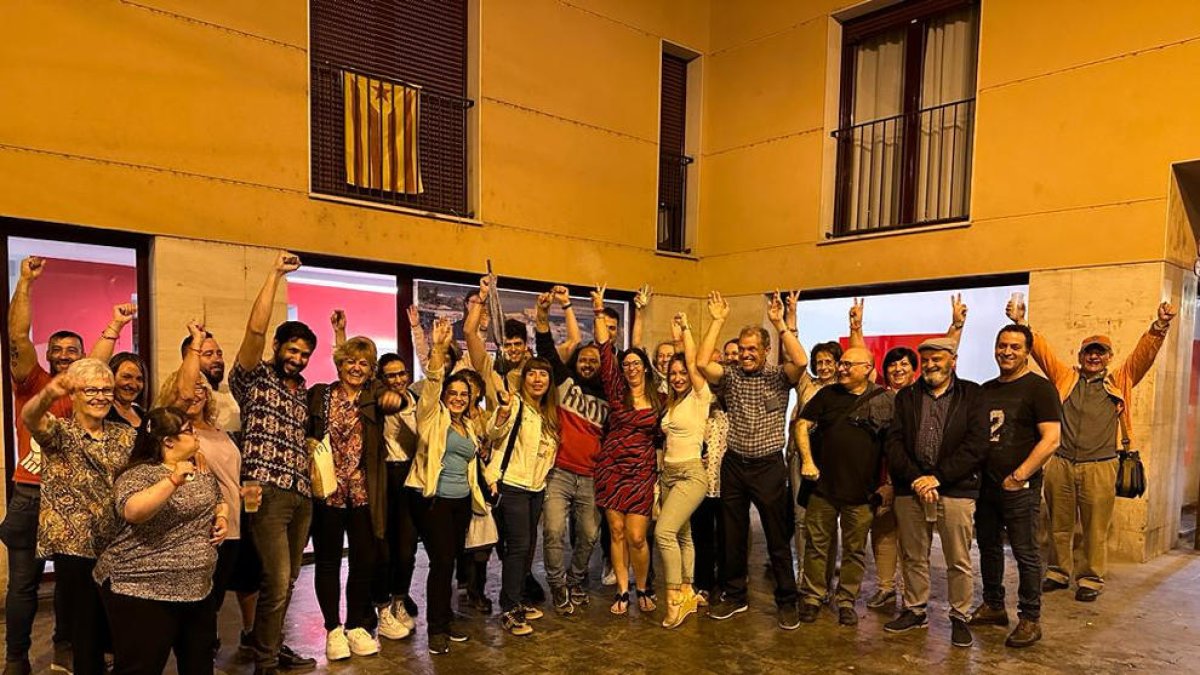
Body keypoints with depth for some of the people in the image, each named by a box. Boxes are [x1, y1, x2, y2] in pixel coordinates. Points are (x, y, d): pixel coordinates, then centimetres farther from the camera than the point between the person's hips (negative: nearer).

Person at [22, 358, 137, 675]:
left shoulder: (126, 435, 7)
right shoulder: (59, 432, -5)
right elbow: (29, 417, -27)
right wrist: (48, 394, -52)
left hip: (119, 545, 3)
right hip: (75, 546, -3)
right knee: (88, 623, 5)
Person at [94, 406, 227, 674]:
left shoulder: (202, 472, 8)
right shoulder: (138, 474, -14)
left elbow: (219, 500, 24)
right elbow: (132, 511, -33)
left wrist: (222, 517, 4)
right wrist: (173, 481, -41)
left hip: (197, 588, 7)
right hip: (142, 591, -7)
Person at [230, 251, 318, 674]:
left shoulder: (302, 391, 19)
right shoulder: (255, 378, 0)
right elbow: (255, 330, -15)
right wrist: (275, 275, -15)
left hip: (301, 494, 7)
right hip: (268, 491, -7)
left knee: (287, 581, 14)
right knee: (276, 581, -8)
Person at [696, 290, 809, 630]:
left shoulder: (779, 377, -2)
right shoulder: (730, 377, 3)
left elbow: (801, 361, -23)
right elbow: (701, 362, -14)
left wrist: (779, 323, -23)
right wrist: (717, 321, -13)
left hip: (769, 465, -3)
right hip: (734, 465, 3)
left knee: (778, 538, 5)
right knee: (733, 536, 13)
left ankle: (786, 602, 20)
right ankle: (735, 596, 28)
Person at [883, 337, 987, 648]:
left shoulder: (972, 395, 3)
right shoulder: (906, 396, 11)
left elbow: (976, 444, -6)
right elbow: (894, 442, 4)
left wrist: (937, 478, -12)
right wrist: (914, 478, -10)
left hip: (955, 490, -2)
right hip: (910, 490, 3)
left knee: (958, 561, 5)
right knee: (913, 557, 12)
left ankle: (960, 617, 21)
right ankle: (914, 611, 27)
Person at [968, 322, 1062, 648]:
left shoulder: (1039, 388, -7)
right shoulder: (985, 390, 12)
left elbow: (1051, 439, -15)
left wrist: (1019, 476, -17)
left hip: (1020, 488, -6)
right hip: (985, 485, 6)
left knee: (1026, 554, 2)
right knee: (988, 547, 15)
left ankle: (1030, 618, 15)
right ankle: (993, 606, 29)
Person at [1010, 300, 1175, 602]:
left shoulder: (1120, 381, 9)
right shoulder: (1065, 378, 11)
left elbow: (1144, 352, -1)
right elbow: (1041, 349, 7)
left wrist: (1160, 325, -16)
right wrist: (1020, 323, -2)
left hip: (1099, 467, -1)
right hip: (1060, 464, 1)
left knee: (1095, 529, 5)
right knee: (1059, 525, 12)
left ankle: (1090, 579, 19)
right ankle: (1058, 573, 25)